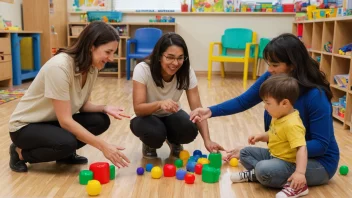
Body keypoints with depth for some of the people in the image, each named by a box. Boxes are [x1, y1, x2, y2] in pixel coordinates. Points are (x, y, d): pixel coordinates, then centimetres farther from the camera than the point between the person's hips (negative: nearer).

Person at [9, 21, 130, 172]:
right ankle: (21, 153, -6)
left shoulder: (91, 67, -8)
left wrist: (104, 108, -20)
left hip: (55, 122, 7)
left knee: (101, 120, -16)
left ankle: (66, 155, 4)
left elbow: (82, 104, 1)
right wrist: (103, 146, -32)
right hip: (26, 126, -7)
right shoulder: (59, 66, -31)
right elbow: (65, 121, -32)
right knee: (67, 142, -34)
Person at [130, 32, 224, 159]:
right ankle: (149, 146, 4)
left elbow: (197, 108, -22)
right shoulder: (142, 69, -28)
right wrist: (159, 104, -51)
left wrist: (207, 140, -35)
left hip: (171, 115, 3)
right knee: (155, 133, -35)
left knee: (190, 131, -28)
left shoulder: (187, 72, -20)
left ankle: (174, 143, 9)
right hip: (146, 116, -2)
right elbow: (138, 109, -30)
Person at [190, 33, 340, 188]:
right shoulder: (271, 79, -11)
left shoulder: (315, 96, -28)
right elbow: (243, 101, -1)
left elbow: (320, 145, -25)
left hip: (319, 161, -6)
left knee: (265, 171, -26)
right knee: (245, 153, -2)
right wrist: (211, 111, -15)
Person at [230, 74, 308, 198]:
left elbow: (301, 149, -36)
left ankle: (293, 184, -20)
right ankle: (254, 173, -9)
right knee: (245, 152, 12)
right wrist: (261, 136, 3)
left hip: (286, 163, -10)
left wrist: (300, 172, -45)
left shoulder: (292, 124, -30)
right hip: (272, 154, 10)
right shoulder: (278, 117, 2)